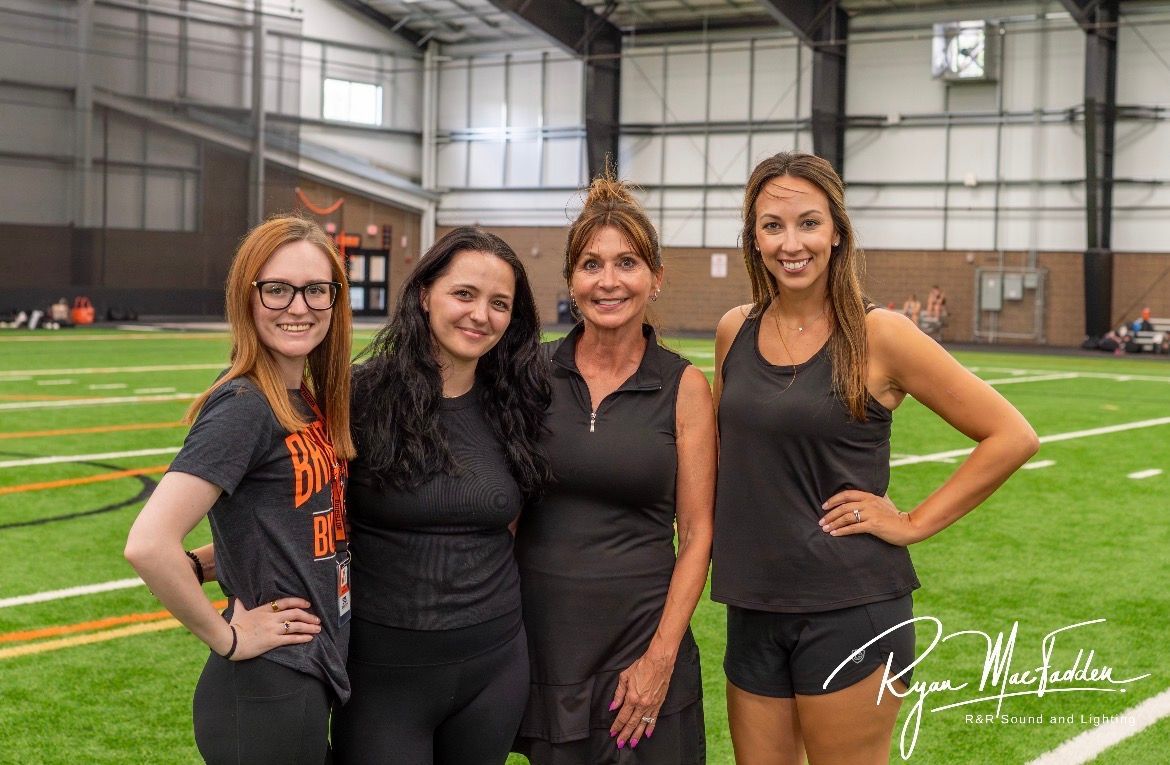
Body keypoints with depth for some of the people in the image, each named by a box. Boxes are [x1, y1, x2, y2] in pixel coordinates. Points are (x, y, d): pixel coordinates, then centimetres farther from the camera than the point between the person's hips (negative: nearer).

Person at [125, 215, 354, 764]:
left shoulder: (311, 403, 6)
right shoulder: (242, 407, -18)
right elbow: (148, 545, -28)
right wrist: (226, 636, -17)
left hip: (312, 677, 8)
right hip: (266, 695, -8)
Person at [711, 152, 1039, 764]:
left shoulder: (878, 335, -10)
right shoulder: (735, 331, 4)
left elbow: (1011, 437, -8)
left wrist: (915, 523, -8)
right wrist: (729, 526, 11)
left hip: (850, 609, -5)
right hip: (753, 609, 5)